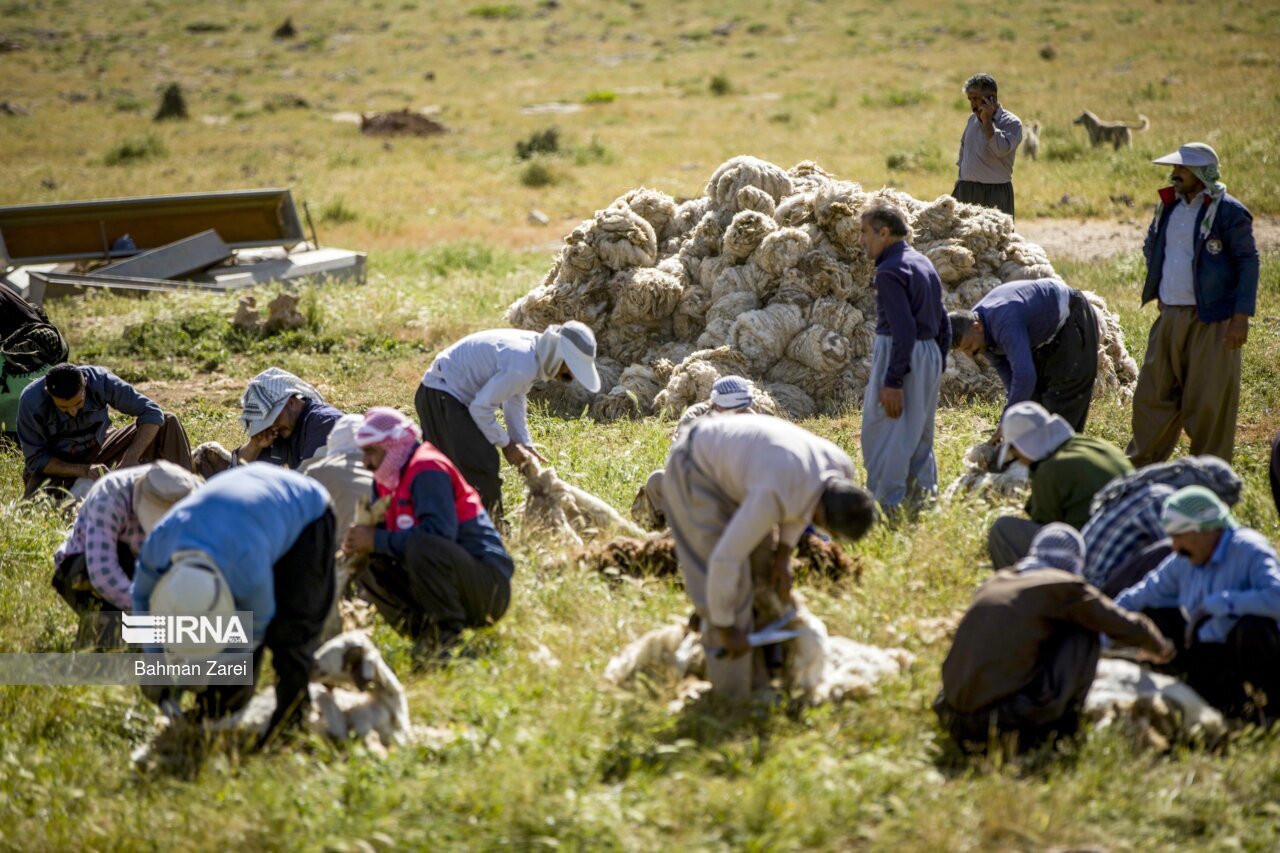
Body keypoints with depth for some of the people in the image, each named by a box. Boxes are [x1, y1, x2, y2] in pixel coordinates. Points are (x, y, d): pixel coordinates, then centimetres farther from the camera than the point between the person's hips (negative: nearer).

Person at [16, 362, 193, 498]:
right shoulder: (31, 401, -27)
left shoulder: (99, 380, -24)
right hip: (56, 466, -3)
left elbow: (152, 413, -21)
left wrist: (131, 458, -34)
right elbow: (36, 459, -20)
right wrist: (84, 471, -32)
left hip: (97, 452, 3)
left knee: (168, 424, -13)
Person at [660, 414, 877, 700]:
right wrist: (725, 628, -24)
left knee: (762, 567, 11)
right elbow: (724, 559, -36)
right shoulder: (774, 496, -42)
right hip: (695, 470, -9)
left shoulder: (842, 468, -17)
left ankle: (755, 676, 23)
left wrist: (783, 555, 4)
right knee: (731, 582, -12)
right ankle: (733, 697, -4)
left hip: (727, 460, 9)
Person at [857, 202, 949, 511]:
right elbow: (943, 325, 17)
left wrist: (893, 381, -22)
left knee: (883, 432, -4)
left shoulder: (890, 271, -15)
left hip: (901, 357, -9)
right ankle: (923, 493, 22)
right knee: (919, 434, 17)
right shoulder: (925, 264, 15)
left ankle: (888, 504, -4)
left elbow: (904, 330, -22)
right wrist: (938, 368, 21)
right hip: (930, 355, 9)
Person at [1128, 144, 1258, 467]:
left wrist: (1241, 316, -15)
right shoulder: (1169, 207, 11)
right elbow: (1151, 247, 28)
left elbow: (1248, 262, -9)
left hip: (1212, 321, -6)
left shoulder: (1228, 212, -9)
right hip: (1170, 316, 6)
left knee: (1209, 401, -1)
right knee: (1153, 393, 11)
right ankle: (1142, 466, 25)